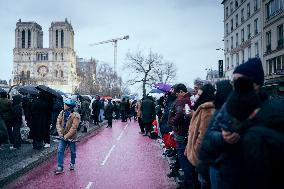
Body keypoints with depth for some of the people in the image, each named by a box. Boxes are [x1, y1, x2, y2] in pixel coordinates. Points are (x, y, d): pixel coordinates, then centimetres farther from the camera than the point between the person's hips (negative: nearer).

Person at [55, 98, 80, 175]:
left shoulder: (76, 115, -17)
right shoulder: (62, 113, -1)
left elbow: (74, 127, -20)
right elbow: (58, 123, -2)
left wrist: (67, 136, -21)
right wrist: (60, 133, -13)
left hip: (71, 137, -4)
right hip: (62, 136, 4)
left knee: (73, 151, 13)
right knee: (60, 151, -2)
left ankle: (72, 164, 36)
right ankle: (60, 168, 3)